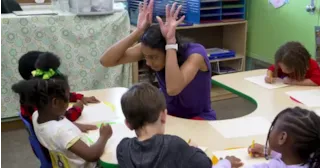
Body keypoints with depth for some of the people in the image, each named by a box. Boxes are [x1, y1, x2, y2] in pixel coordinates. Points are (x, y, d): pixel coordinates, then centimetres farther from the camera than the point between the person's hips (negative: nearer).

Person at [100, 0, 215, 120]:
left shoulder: (195, 53, -26)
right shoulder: (150, 50, -13)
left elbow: (173, 89, -43)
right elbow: (106, 61, -20)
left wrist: (170, 40, -40)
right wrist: (138, 32, -28)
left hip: (200, 119, -4)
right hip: (171, 115, 4)